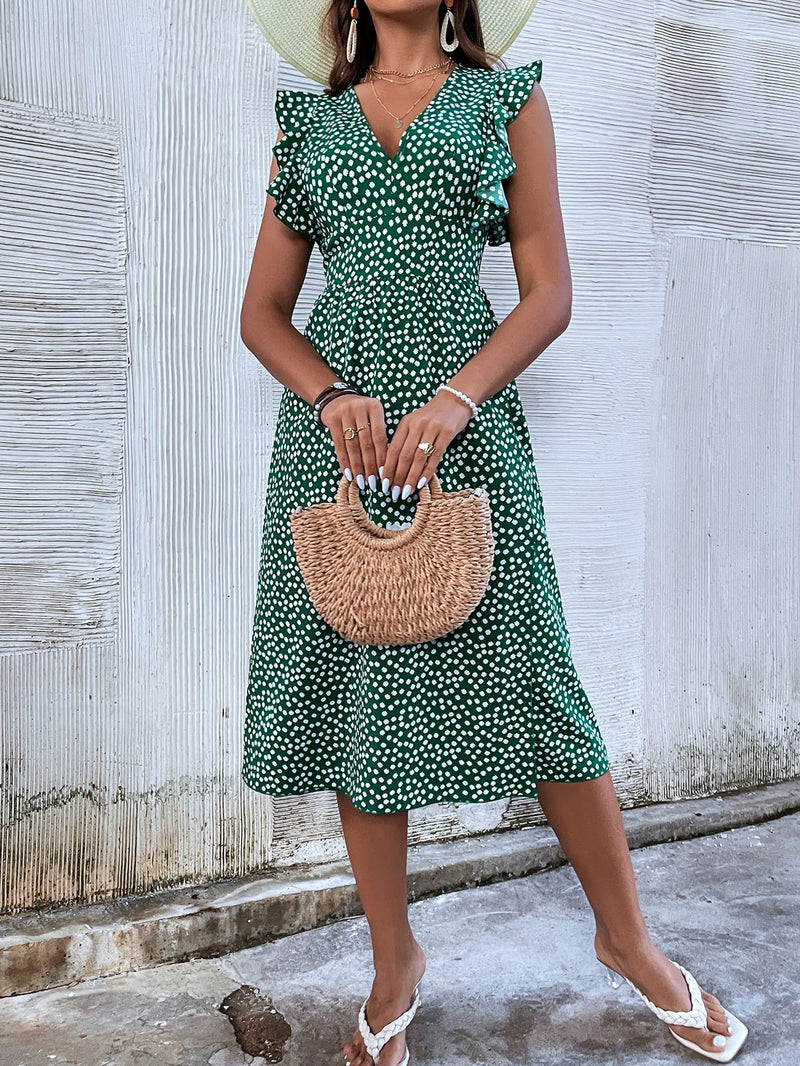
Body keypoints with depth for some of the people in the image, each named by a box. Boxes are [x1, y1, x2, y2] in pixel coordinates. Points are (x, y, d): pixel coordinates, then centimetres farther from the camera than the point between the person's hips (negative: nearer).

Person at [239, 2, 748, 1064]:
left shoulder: (507, 97, 12)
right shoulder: (310, 119, 16)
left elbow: (550, 292, 3)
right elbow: (262, 310, 11)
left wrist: (455, 400, -13)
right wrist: (330, 396, -9)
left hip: (463, 424, -2)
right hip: (336, 426, 2)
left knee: (532, 681, -1)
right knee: (357, 682, 4)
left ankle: (627, 937, 22)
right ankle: (395, 959, 22)